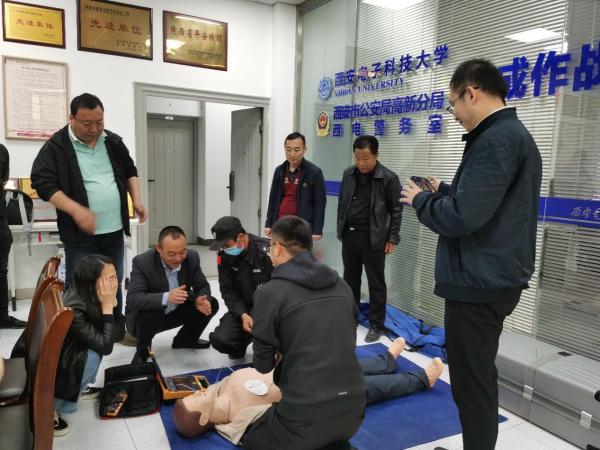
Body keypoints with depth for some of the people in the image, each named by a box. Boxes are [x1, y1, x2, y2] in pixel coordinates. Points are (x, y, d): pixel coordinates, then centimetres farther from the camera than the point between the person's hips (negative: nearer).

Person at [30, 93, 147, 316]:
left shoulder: (114, 142, 8)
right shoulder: (56, 146, -8)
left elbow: (130, 172, 19)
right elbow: (42, 183, -12)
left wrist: (136, 200, 3)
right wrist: (76, 210, -24)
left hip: (114, 231, 5)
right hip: (80, 234, -5)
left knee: (114, 286, 15)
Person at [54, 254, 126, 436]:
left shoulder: (90, 298, -12)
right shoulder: (72, 310, -34)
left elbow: (118, 335, -9)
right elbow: (106, 346, -31)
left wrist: (111, 303, -22)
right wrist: (107, 305, -31)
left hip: (61, 353, 8)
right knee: (92, 355, -26)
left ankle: (78, 388, 12)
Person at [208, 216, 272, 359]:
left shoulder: (267, 251, -24)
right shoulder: (224, 255, -7)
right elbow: (228, 290, -3)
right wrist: (242, 315, -20)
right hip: (242, 308, 4)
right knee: (219, 339, -16)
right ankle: (242, 342, 20)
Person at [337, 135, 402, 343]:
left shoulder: (389, 178, -9)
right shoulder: (348, 174, 6)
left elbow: (396, 210, -6)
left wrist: (392, 238, -8)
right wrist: (340, 229, 11)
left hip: (373, 238, -5)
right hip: (349, 235, 5)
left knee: (376, 283, 5)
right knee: (350, 279, 15)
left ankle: (376, 325, 16)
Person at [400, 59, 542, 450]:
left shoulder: (494, 140, -18)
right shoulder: (515, 134, 15)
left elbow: (461, 217, -26)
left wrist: (420, 200, -9)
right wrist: (444, 191, 11)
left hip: (479, 283, -11)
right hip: (495, 279, 11)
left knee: (471, 384, 2)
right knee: (480, 377, 23)